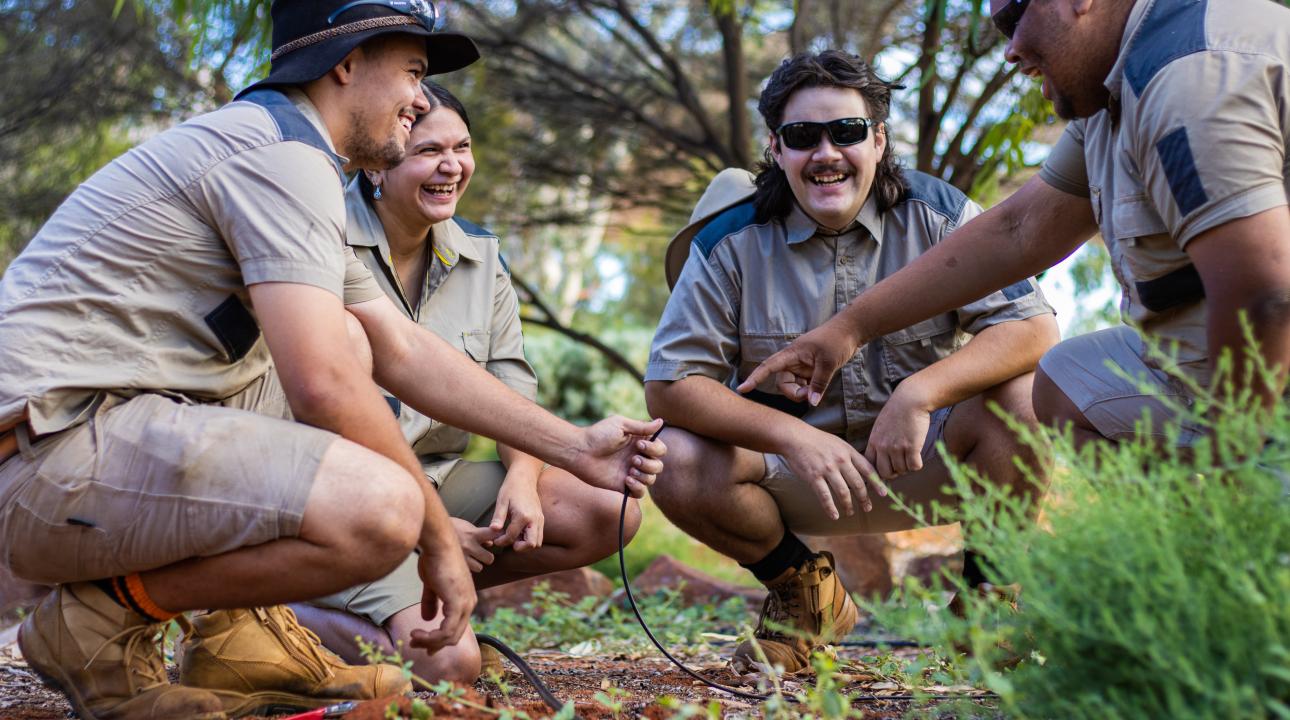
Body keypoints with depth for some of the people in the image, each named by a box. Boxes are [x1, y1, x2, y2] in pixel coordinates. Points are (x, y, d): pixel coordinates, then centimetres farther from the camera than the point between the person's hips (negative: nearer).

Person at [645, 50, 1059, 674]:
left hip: (922, 462, 0)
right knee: (675, 463, -26)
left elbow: (1034, 329, -17)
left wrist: (920, 393, -35)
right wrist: (794, 436, -29)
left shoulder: (936, 215, -9)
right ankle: (801, 588, 5)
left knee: (1020, 398, -28)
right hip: (795, 470, 1)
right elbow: (669, 383, -13)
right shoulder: (732, 241, -9)